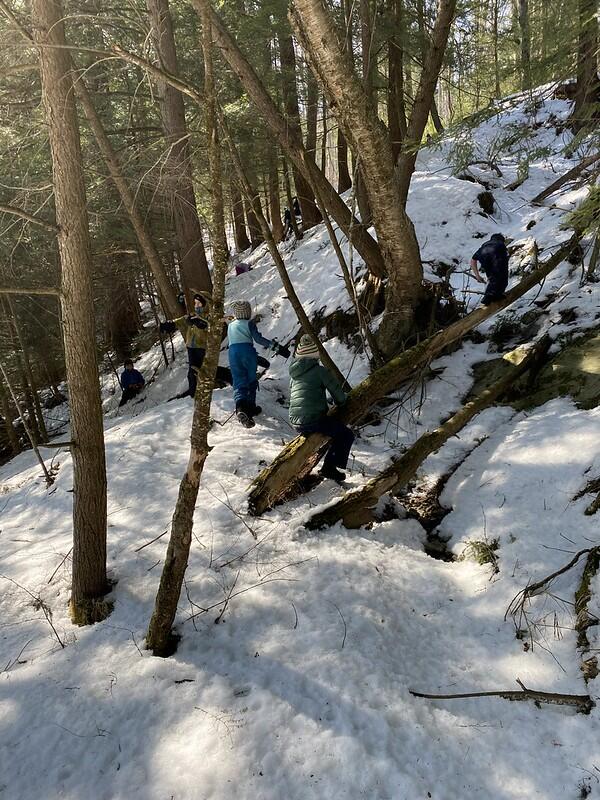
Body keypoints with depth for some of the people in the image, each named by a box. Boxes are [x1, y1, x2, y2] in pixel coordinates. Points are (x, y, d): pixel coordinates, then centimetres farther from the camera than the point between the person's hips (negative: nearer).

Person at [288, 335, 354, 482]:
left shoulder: (294, 372, 13)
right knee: (347, 435, 8)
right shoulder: (319, 370, -8)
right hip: (313, 421, -8)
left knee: (335, 426, 32)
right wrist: (341, 403, 19)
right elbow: (337, 392, -5)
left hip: (295, 423, 8)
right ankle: (329, 468, 1)